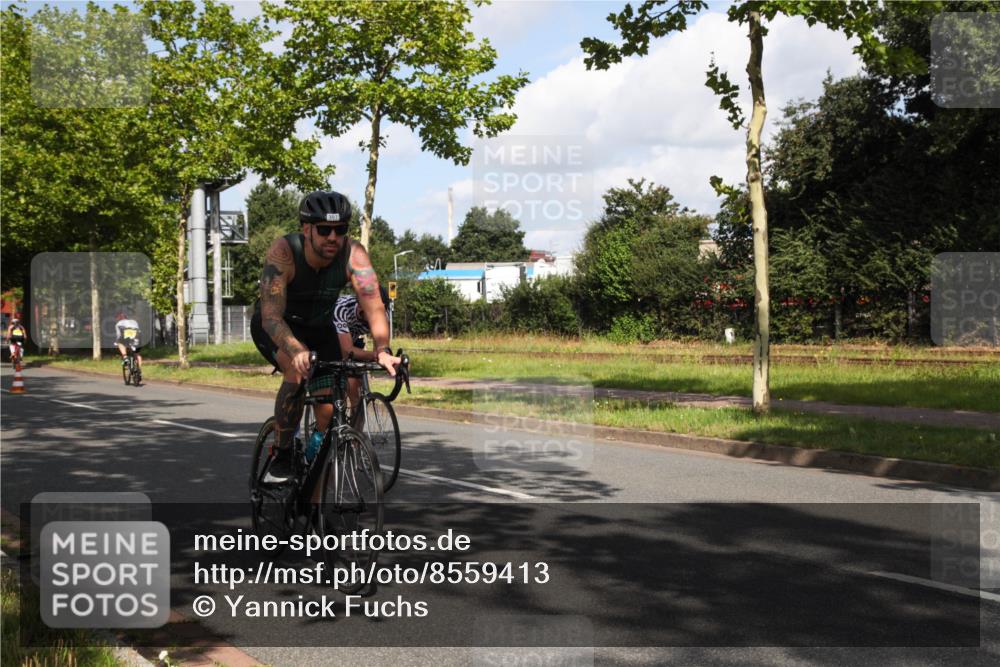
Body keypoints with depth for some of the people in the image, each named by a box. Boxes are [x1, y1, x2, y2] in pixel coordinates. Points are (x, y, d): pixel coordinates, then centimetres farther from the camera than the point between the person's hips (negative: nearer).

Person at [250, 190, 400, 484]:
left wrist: (382, 349, -54)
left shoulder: (353, 254, -27)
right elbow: (271, 315, -41)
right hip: (274, 325, -3)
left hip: (319, 327, 3)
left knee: (329, 412, -6)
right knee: (297, 370, -34)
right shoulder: (283, 251, -33)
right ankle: (281, 455, -15)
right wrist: (296, 349, -59)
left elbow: (374, 306, -36)